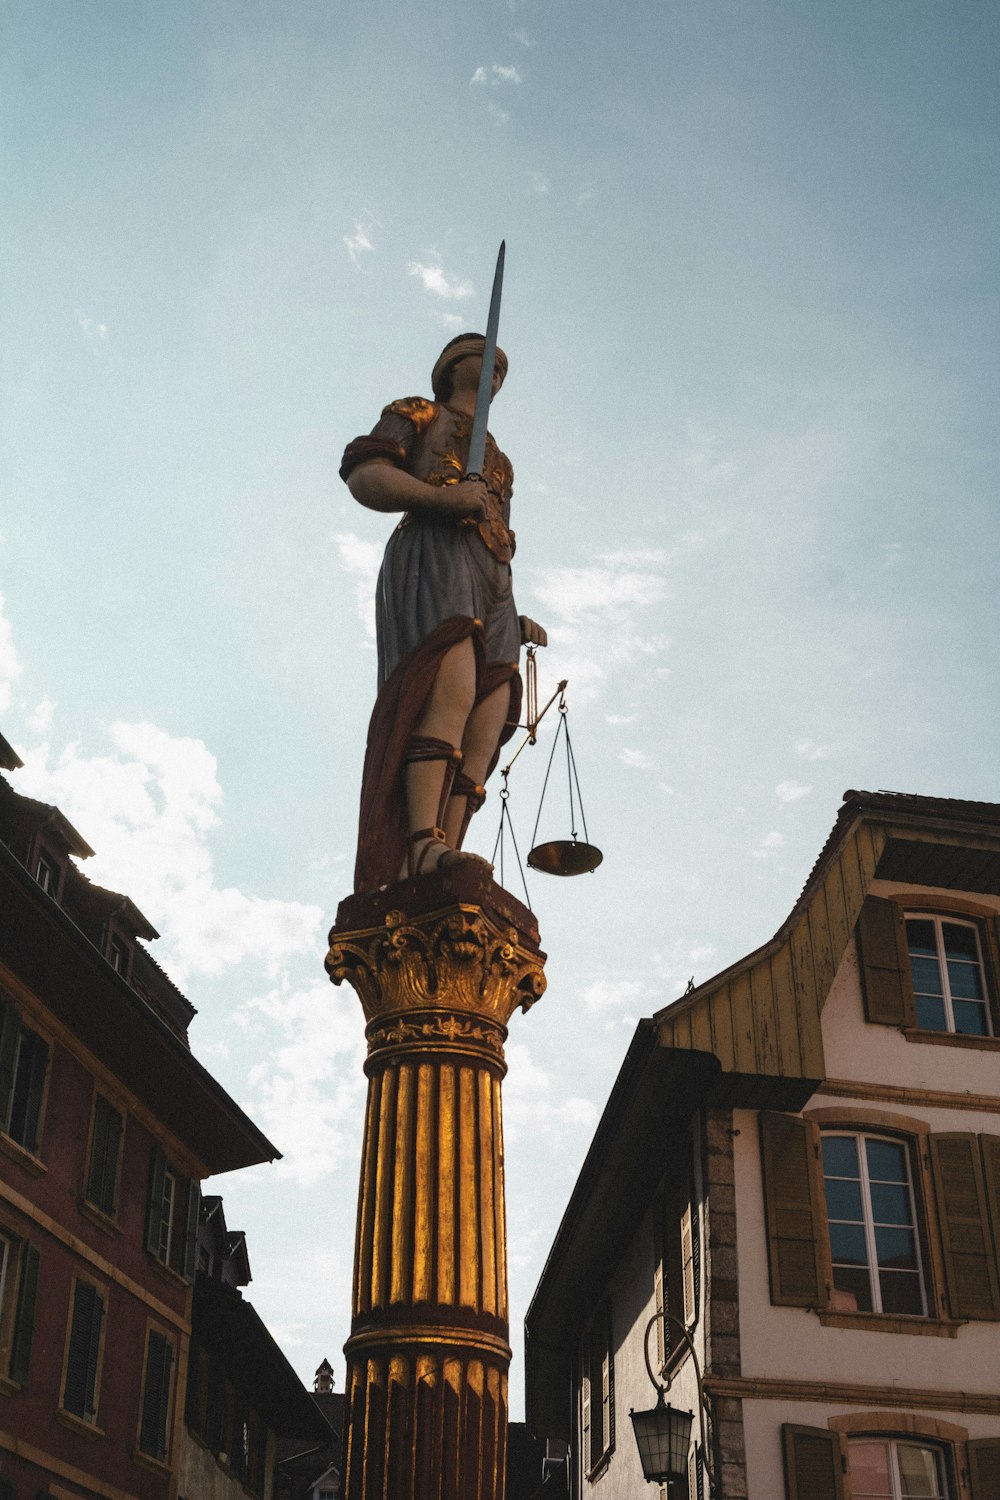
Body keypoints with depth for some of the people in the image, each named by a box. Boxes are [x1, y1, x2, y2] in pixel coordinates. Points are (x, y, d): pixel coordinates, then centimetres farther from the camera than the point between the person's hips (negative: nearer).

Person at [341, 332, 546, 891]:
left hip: (491, 583, 7)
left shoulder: (496, 460, 39)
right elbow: (363, 475, 2)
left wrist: (516, 621, 19)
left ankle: (441, 857, -26)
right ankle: (423, 845, -43)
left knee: (485, 731, -14)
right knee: (452, 693, -30)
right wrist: (441, 496, -15)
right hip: (433, 554, -7)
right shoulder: (416, 415, 20)